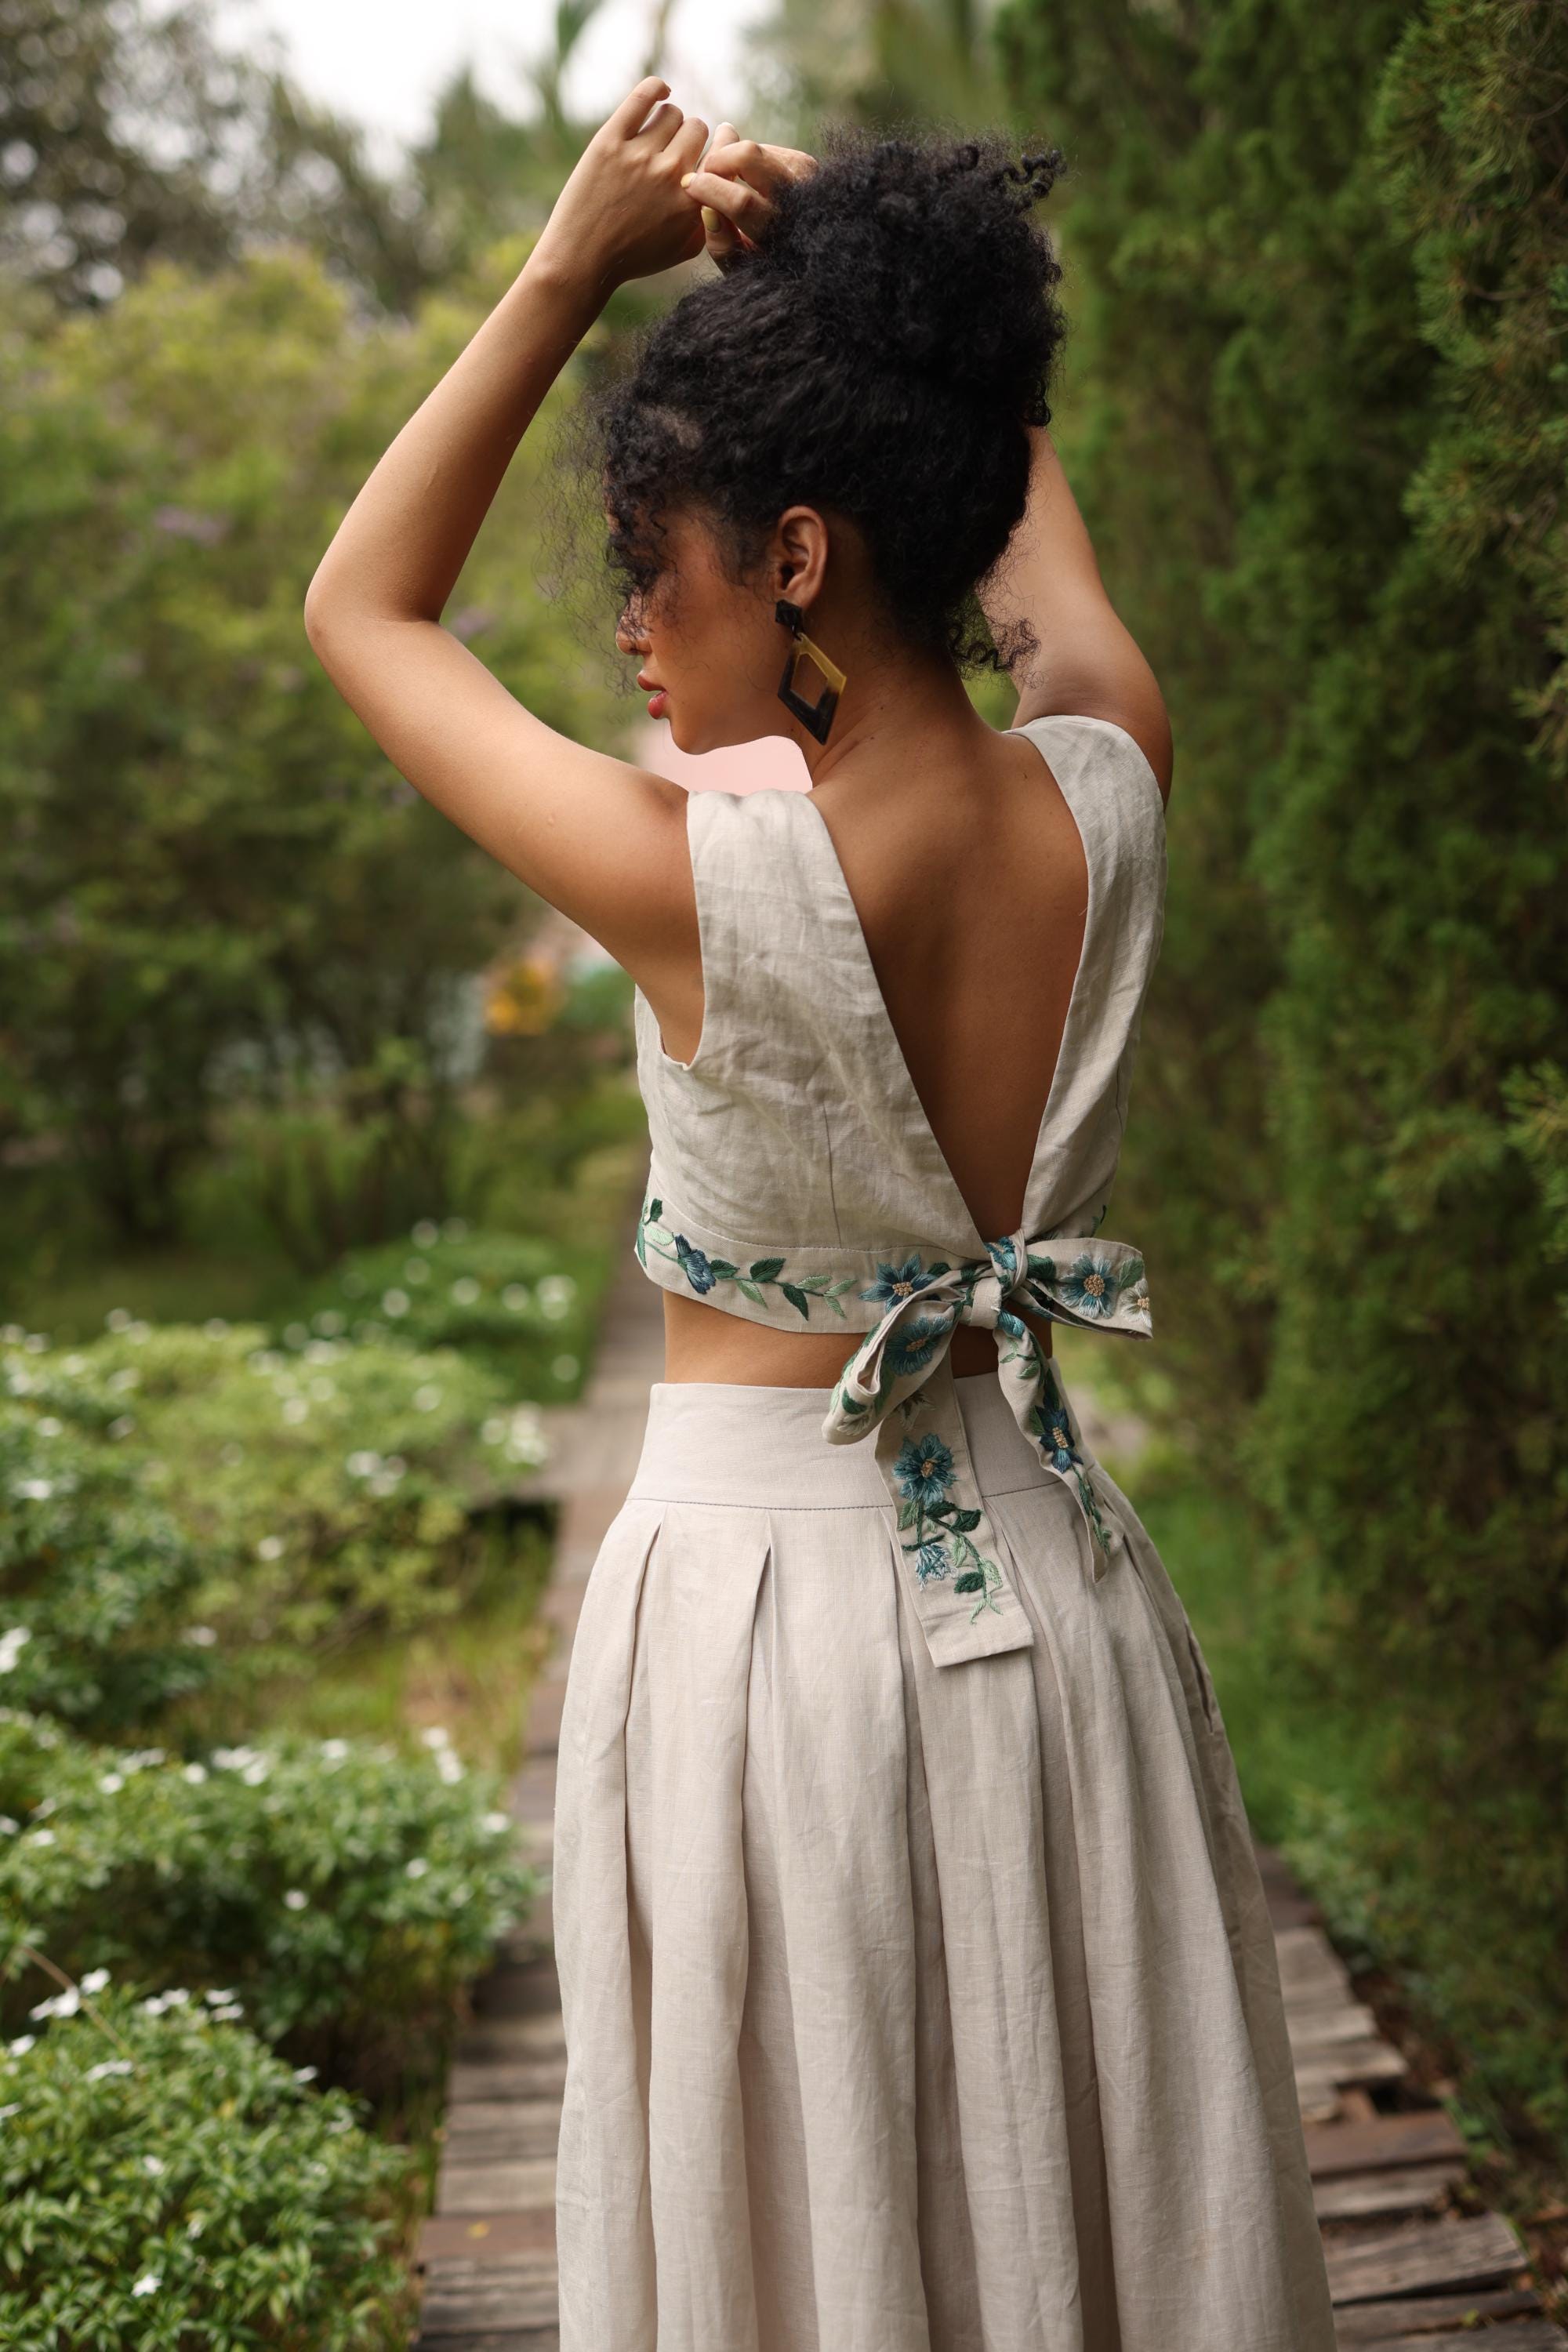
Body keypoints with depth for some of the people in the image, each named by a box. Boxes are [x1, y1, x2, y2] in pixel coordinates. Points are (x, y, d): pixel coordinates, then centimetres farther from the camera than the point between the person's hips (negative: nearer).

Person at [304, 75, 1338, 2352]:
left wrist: (573, 268, -2)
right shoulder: (1106, 801, -9)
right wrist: (832, 264, 10)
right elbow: (1019, 497, 15)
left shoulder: (709, 886, -21)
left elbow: (364, 609, -3)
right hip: (1052, 1587, 5)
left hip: (764, 1590, -4)